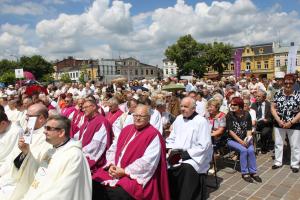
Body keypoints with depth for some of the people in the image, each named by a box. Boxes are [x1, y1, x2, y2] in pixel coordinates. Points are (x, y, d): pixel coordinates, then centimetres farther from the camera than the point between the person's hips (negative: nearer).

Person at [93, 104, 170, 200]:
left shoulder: (153, 135, -9)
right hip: (115, 171, 7)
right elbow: (113, 149, 14)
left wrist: (125, 171, -18)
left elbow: (148, 161, -18)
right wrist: (111, 165, -5)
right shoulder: (126, 129, 12)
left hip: (136, 176, -6)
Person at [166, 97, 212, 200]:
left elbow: (203, 146, -16)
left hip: (195, 157, -5)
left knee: (187, 168, -34)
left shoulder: (201, 122, -11)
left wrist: (186, 153, -20)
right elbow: (172, 138, 15)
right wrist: (171, 149, -4)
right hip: (176, 154, 6)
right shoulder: (178, 119, 9)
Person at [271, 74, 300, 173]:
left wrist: (291, 122, -16)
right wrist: (278, 120, -11)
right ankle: (278, 162, 27)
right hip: (279, 124, 2)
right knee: (278, 143, 12)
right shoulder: (278, 93, -1)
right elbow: (273, 107, 0)